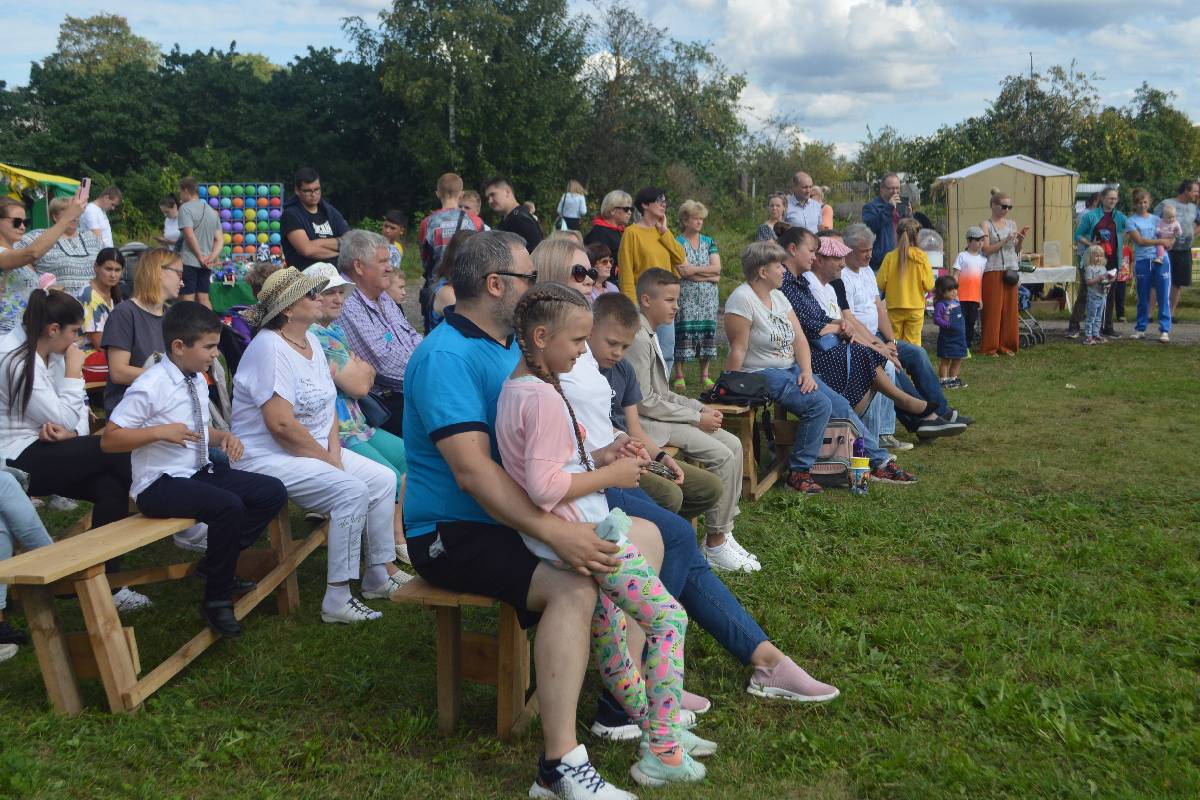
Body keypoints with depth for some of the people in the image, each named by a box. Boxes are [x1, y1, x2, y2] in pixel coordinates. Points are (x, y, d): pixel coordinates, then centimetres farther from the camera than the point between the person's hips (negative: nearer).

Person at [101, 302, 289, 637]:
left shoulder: (198, 380, 7)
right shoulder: (150, 387, -17)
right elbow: (108, 439, -15)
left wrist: (222, 436, 0)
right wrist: (160, 432, -25)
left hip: (199, 471, 8)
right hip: (160, 484, -8)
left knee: (273, 492, -1)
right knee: (228, 506, -32)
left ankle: (216, 564, 11)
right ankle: (217, 600, -13)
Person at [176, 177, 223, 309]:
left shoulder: (185, 208, -6)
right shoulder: (212, 211, 18)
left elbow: (189, 235, -17)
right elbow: (220, 239, 12)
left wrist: (200, 257, -12)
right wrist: (213, 257, 0)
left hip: (189, 262, -7)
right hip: (206, 265, 7)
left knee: (187, 299, -7)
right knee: (204, 299, 9)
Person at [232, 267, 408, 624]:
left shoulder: (311, 341, 10)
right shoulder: (269, 348, -20)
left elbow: (328, 406, 10)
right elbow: (281, 425, -25)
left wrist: (335, 452, -5)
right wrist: (327, 459, -15)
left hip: (317, 450, 10)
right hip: (269, 458, -10)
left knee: (384, 479, 2)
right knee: (352, 491, -26)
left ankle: (380, 574, 13)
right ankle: (337, 601, -20)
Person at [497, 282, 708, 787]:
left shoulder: (514, 386, 9)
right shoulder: (545, 398, -22)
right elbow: (544, 488, -27)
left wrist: (602, 464, 10)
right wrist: (610, 476, -16)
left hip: (556, 534, 11)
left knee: (607, 620, 22)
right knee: (668, 618, -6)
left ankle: (647, 721, 37)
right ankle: (662, 754, -3)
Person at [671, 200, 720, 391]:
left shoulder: (709, 242, 14)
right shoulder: (677, 243, -1)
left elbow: (717, 267, 1)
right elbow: (682, 271, -14)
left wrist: (695, 270, -11)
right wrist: (710, 276, -9)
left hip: (708, 298, 4)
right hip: (685, 297, -4)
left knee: (707, 332, 3)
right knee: (683, 332, -7)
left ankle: (705, 376, 11)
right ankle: (679, 376, 2)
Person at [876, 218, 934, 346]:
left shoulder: (890, 257, -7)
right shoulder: (921, 256, -7)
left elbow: (880, 284, -8)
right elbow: (929, 285, -8)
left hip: (894, 308, 1)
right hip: (915, 308, 0)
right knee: (913, 345, 6)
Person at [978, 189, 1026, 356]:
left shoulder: (1011, 224, 14)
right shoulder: (986, 225, -2)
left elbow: (1016, 251, 16)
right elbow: (986, 250, -11)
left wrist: (1021, 239, -3)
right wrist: (1006, 240, -17)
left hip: (1010, 270, 5)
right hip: (992, 271, -5)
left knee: (1009, 309, 5)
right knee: (993, 309, -5)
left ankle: (1006, 345, 13)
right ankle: (990, 347, 2)